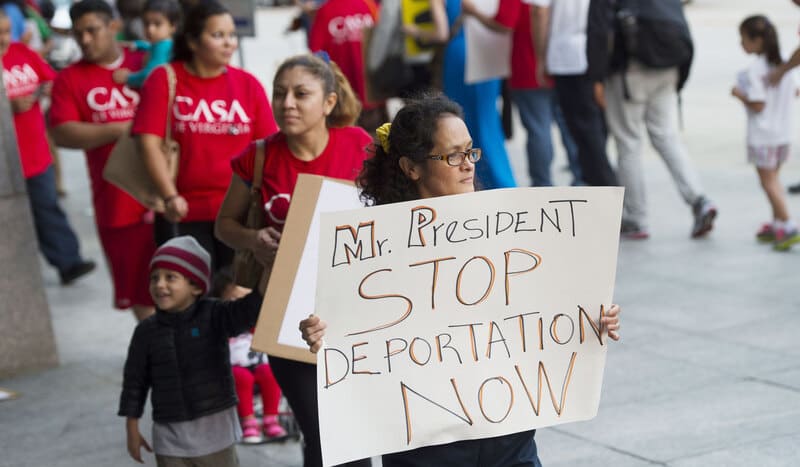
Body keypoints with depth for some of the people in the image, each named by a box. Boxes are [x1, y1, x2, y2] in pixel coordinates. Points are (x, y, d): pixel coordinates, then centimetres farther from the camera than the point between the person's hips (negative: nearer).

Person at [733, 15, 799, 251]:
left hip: (763, 136, -8)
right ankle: (777, 224, 24)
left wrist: (739, 94, -8)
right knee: (772, 179, 19)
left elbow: (757, 105, -22)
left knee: (768, 181, -1)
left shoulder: (754, 71, -19)